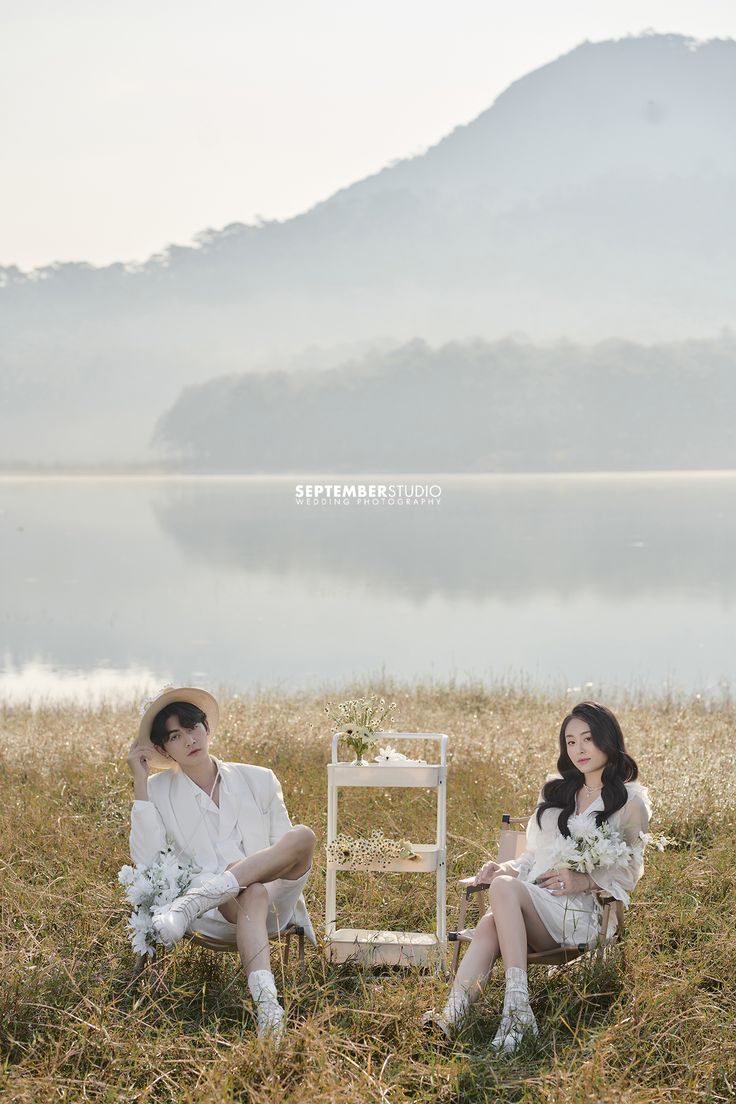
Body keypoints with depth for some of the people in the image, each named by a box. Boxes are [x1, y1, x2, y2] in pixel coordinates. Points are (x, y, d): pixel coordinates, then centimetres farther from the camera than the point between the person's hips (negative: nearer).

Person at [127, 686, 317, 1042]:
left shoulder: (259, 780, 16)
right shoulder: (158, 791, 12)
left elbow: (288, 851, 17)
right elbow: (147, 859, -5)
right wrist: (140, 782, -4)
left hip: (274, 900, 3)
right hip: (212, 918, -2)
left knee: (303, 836, -28)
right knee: (253, 894, -38)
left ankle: (189, 905, -37)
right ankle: (266, 1002, -60)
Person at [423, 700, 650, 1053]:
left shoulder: (630, 801, 9)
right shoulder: (556, 790, 26)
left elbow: (630, 871, 7)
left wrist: (585, 881, -11)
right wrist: (508, 868, 4)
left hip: (579, 911, -4)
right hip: (530, 901, 5)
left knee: (504, 889, -35)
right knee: (490, 924, -32)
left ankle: (518, 1006, -44)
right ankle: (452, 1013, -53)